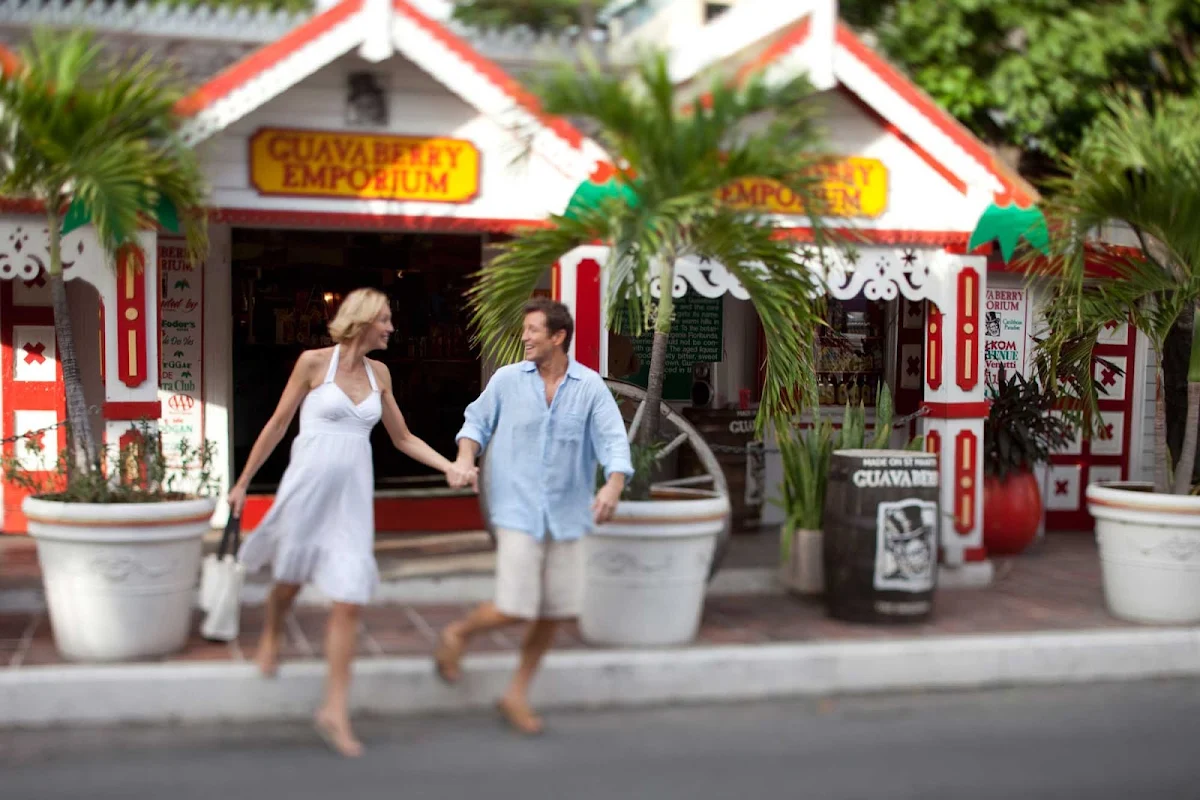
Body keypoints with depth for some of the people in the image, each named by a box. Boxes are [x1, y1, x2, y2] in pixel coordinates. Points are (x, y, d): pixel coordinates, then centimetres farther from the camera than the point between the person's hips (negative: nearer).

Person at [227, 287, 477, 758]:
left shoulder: (379, 374, 8)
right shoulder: (314, 362, -5)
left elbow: (403, 439, 16)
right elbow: (277, 425, 1)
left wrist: (451, 467, 3)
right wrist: (243, 482, 5)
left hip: (353, 497, 3)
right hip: (308, 488, -3)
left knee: (349, 603, -4)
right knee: (290, 580, 15)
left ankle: (335, 710, 4)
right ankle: (271, 636, 50)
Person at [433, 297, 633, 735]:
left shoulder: (590, 386, -2)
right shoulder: (507, 379, -1)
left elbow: (613, 440, -9)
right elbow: (477, 421, 10)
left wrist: (614, 485, -27)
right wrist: (466, 456, -10)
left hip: (565, 514, 2)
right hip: (518, 511, -2)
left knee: (554, 612, 7)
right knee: (515, 607, -11)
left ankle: (516, 695, 24)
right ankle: (457, 633, 20)